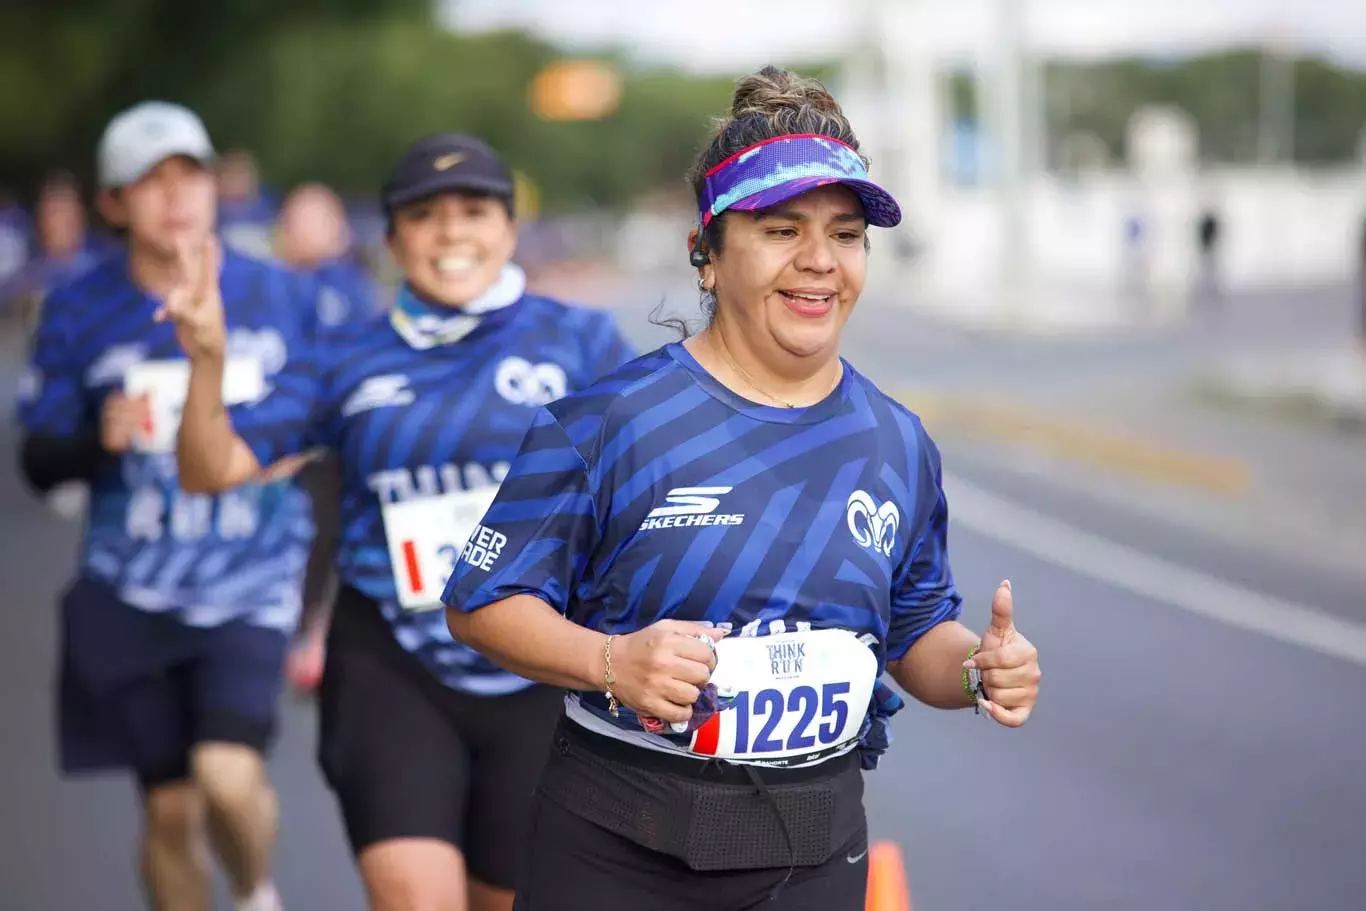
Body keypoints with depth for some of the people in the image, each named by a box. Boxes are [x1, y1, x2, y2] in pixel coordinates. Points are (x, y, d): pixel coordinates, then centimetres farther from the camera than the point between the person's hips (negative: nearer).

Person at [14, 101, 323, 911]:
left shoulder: (285, 297, 0)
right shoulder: (77, 315, -1)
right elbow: (39, 462, 2)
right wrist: (101, 440, -17)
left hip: (255, 583, -1)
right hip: (133, 597, 1)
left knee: (229, 772, -19)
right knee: (170, 808, 5)